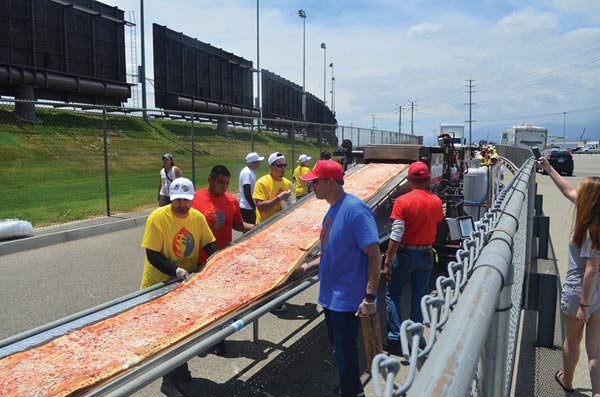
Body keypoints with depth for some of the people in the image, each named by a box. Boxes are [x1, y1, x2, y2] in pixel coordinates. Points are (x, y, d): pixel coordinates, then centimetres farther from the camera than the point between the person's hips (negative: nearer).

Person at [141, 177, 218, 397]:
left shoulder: (198, 217, -4)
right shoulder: (157, 217, -19)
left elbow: (209, 244, 4)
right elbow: (152, 255, -20)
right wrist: (176, 271, -31)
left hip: (188, 282, 5)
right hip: (160, 285, -5)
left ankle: (180, 372, 38)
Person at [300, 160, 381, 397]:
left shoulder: (354, 209, -20)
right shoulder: (332, 210, 7)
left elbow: (374, 255, -22)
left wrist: (370, 298, -24)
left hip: (347, 299, -9)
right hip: (331, 296, 9)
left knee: (346, 355, 5)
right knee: (339, 351, 21)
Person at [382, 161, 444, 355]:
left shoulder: (402, 201, -16)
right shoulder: (436, 201, -3)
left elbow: (396, 235, -20)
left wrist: (387, 262, -16)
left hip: (404, 254, -4)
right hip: (426, 255, 4)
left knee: (393, 295, 10)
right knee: (419, 298, 14)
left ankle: (395, 340, 8)